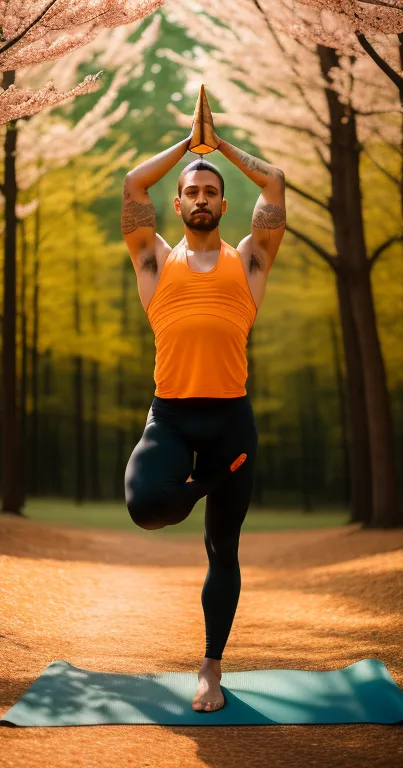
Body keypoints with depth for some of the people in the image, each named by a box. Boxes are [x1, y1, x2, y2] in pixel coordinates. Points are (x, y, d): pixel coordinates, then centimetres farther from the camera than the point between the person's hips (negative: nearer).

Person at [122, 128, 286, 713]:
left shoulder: (248, 259, 13)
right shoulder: (157, 259, 14)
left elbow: (276, 182, 13)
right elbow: (133, 184, 12)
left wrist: (223, 145, 24)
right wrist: (187, 142, 23)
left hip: (230, 416, 0)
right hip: (169, 415, 0)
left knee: (223, 550, 7)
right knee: (146, 504, -28)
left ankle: (212, 669, 21)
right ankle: (203, 484, 9)